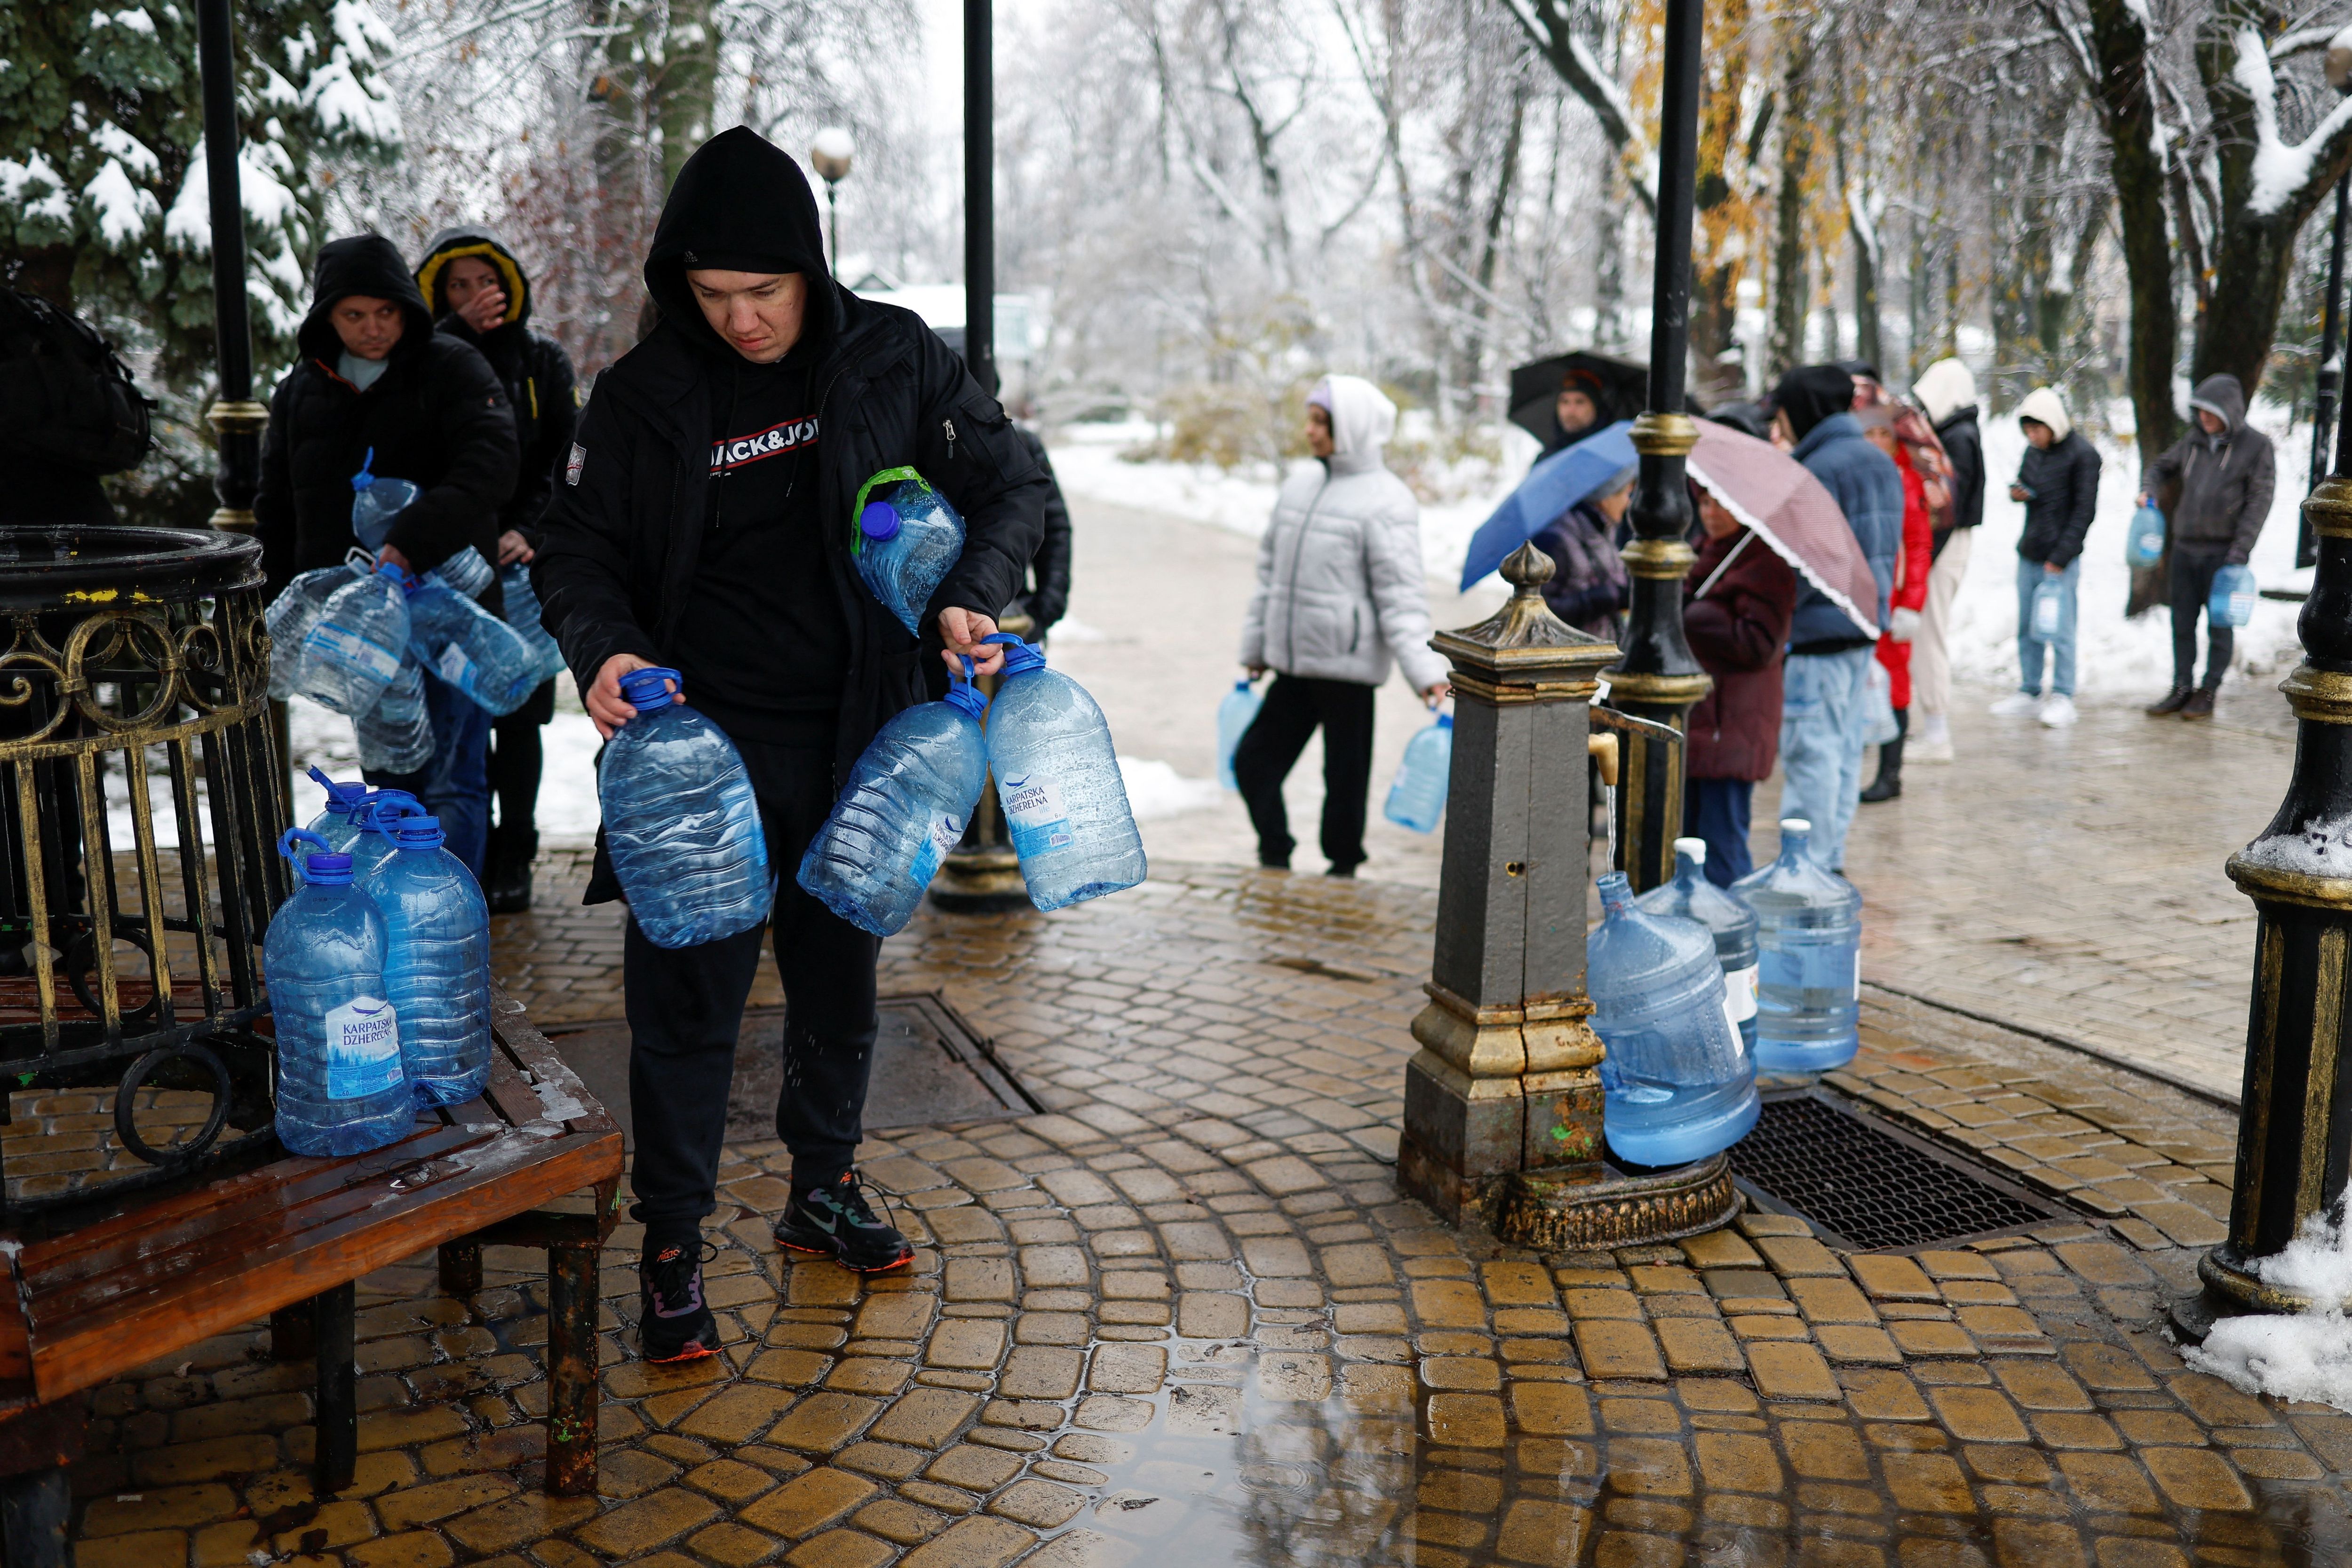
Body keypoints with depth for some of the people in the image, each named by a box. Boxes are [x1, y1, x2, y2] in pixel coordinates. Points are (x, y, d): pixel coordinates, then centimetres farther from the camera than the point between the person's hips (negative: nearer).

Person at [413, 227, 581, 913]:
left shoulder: (543, 360, 7)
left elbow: (566, 459, 1)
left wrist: (527, 531, -13)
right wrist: (459, 330, -20)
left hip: (521, 565, -1)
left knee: (517, 717, 3)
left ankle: (513, 861, 12)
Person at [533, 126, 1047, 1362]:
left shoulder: (894, 359, -3)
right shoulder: (645, 394, -5)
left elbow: (1008, 485, 4)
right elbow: (577, 552, 1)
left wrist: (970, 599, -14)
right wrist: (604, 649, -20)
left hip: (857, 741, 2)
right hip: (703, 741, -2)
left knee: (840, 974, 16)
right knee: (688, 993, 0)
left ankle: (825, 1189, 36)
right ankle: (671, 1247, 15)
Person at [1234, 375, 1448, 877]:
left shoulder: (1386, 501, -10)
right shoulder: (1301, 483, 12)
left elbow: (1400, 595, -13)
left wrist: (1425, 670, -21)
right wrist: (1254, 645, 21)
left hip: (1348, 665, -7)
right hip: (1292, 663, 7)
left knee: (1345, 777, 3)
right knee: (1254, 761, 8)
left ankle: (1342, 870, 18)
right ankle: (1275, 862, 22)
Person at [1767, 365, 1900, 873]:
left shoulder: (1818, 469, -15)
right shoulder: (1881, 463, 14)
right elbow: (1887, 551, 18)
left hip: (1821, 629, -9)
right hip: (1866, 623, 10)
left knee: (1811, 754, -5)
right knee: (1846, 750, 14)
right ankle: (1831, 860, 22)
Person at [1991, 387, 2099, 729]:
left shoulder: (2082, 454, -9)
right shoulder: (2034, 451, 11)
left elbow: (2085, 511, -10)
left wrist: (2060, 557, -15)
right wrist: (2017, 493, -1)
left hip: (2060, 560, -7)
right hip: (2029, 556, 7)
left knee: (2060, 631, -4)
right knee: (2028, 629, 10)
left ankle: (2063, 698, 4)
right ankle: (2028, 693, 19)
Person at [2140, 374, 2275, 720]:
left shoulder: (2256, 446, -4)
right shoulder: (2194, 442, 9)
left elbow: (2259, 503, -9)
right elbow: (2163, 468, 25)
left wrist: (2239, 551, -16)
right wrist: (2148, 489, 1)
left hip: (2223, 551, -5)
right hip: (2185, 548, 5)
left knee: (2219, 625, 2)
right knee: (2182, 623, 9)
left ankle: (2208, 693, 10)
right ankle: (2181, 689, 18)